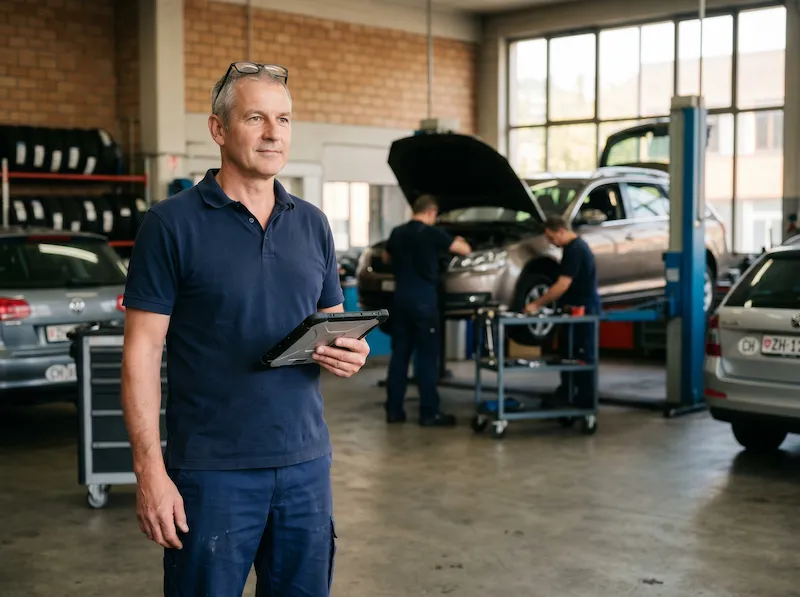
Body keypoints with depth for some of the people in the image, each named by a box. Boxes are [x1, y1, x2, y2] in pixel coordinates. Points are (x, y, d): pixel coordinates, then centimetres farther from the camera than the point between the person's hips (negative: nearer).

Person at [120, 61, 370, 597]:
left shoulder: (313, 224, 10)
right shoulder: (172, 224, -5)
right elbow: (142, 352, -7)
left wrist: (350, 354, -6)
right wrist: (149, 470, -14)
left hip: (306, 461, 5)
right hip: (212, 469, -4)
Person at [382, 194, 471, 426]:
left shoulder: (397, 233, 10)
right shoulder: (432, 233, -8)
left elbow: (386, 258, 27)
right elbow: (465, 250, -3)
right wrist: (458, 241, 18)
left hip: (400, 298, 6)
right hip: (423, 300, -6)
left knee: (399, 353, 9)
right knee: (427, 355, -1)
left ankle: (394, 409, 11)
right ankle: (429, 412, 0)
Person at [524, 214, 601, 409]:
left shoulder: (575, 250, -20)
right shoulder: (575, 246, 13)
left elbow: (562, 285, -24)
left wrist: (537, 304, -19)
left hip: (584, 309, -10)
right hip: (577, 308, 10)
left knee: (583, 356, -3)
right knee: (566, 351, 15)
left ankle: (585, 400, 4)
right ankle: (565, 394, 24)